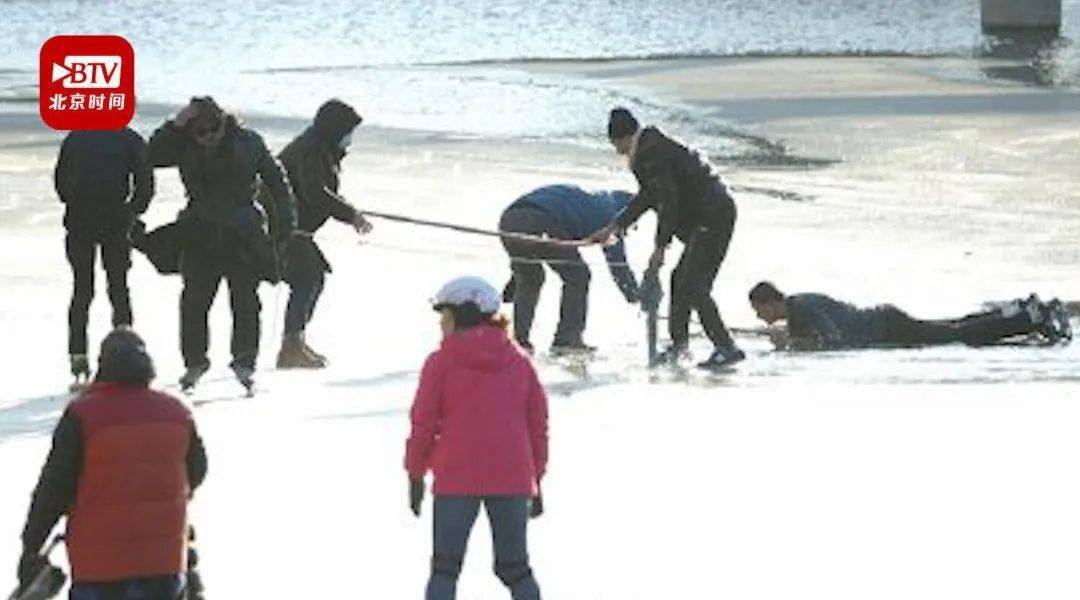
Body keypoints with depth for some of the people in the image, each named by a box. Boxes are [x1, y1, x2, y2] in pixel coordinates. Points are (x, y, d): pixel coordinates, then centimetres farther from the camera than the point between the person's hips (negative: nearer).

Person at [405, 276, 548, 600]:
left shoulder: (442, 362, -2)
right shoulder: (519, 361, 9)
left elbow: (424, 423, -3)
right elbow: (538, 422, 11)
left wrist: (416, 474, 8)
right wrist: (536, 479, 18)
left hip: (456, 479, -3)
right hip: (513, 481, 3)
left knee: (445, 568, 5)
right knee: (515, 567, 11)